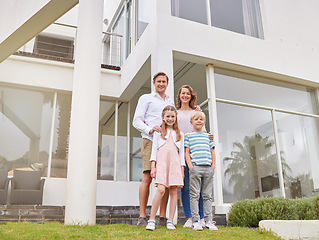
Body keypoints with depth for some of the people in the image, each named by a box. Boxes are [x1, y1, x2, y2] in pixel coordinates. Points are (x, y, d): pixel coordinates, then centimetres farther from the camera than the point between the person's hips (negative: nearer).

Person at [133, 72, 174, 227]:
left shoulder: (171, 103, 27)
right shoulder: (146, 98, 13)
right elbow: (136, 121, 4)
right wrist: (149, 129, -14)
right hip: (150, 141, -4)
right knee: (147, 178, -11)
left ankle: (163, 217, 3)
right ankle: (142, 217, -8)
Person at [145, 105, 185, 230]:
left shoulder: (180, 134, 21)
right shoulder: (158, 132, 15)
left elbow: (181, 153, 18)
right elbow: (154, 149, 9)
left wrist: (182, 169, 9)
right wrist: (153, 166, -1)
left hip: (175, 164, 3)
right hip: (161, 162, -3)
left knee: (174, 191, -4)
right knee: (161, 189, -19)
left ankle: (170, 221, 2)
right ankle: (151, 220, -12)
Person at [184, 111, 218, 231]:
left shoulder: (208, 136, 19)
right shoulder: (188, 135, 9)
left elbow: (212, 152, 20)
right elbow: (186, 152, 3)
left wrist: (213, 166, 7)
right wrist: (190, 167, -8)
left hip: (208, 168, 4)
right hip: (195, 167, -3)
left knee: (208, 195, 5)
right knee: (194, 195, -3)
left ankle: (209, 221, 9)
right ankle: (196, 221, 0)